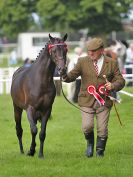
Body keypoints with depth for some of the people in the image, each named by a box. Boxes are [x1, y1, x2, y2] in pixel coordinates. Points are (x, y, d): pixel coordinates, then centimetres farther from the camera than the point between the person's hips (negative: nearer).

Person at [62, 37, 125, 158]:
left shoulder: (112, 63, 3)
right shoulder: (83, 62, 3)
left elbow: (120, 81, 5)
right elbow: (72, 76, -1)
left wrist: (113, 86, -17)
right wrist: (65, 76, -24)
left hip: (104, 101, 0)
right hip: (87, 101, 0)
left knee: (102, 129, 0)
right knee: (87, 127, -12)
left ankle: (100, 151, 22)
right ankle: (90, 143, 21)